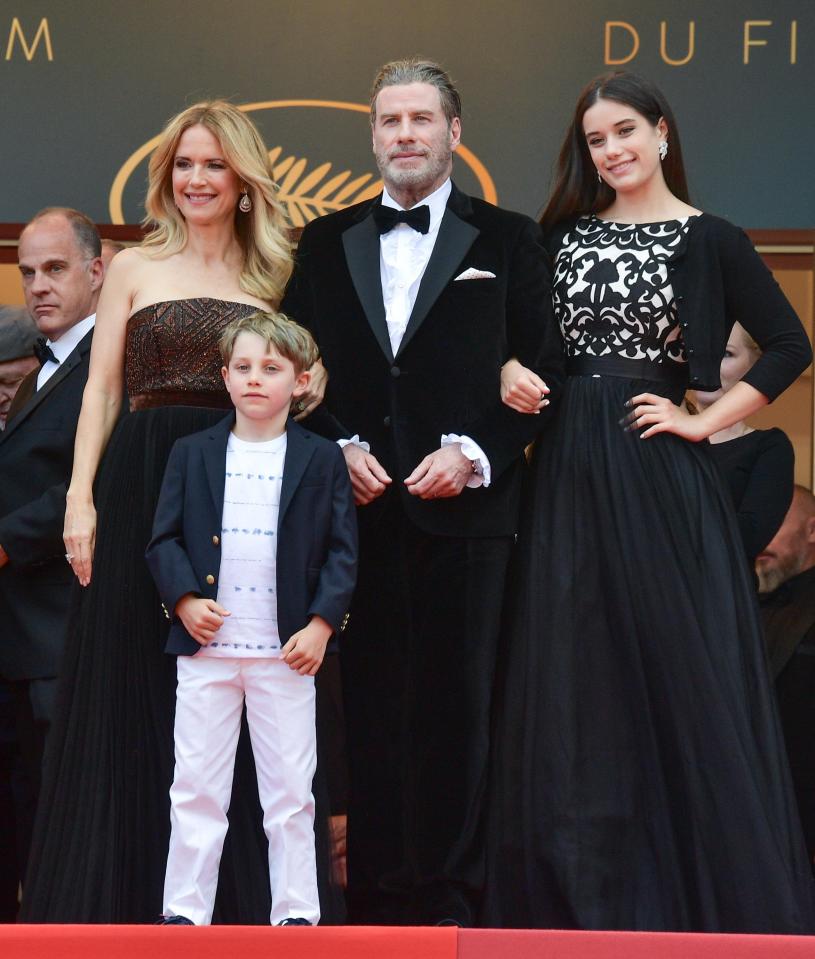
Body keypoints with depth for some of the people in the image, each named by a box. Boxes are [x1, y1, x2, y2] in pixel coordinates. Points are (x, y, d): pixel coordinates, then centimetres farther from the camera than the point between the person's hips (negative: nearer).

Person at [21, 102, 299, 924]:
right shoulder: (135, 268, 7)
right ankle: (125, 889, 8)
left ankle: (233, 890, 11)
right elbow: (102, 391, 4)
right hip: (145, 485, -1)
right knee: (132, 689, 1)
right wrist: (81, 500, -6)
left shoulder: (271, 279, 11)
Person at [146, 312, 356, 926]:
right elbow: (165, 540, 6)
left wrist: (322, 624, -9)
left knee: (291, 788, 4)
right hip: (206, 646, 1)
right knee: (196, 787, 5)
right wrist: (184, 598, -11)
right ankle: (185, 910, 11)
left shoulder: (323, 460, 3)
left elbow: (342, 551, 1)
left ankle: (297, 913, 11)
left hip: (288, 649, -1)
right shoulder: (192, 454, 6)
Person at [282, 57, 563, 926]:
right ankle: (377, 888, 8)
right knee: (370, 700, 2)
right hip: (360, 505, 2)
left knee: (458, 702, 0)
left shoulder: (506, 240, 6)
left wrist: (473, 453, -9)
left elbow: (542, 368, 3)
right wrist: (340, 449, -3)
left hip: (464, 506, -2)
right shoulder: (325, 243, 13)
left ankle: (450, 892, 7)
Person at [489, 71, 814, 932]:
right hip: (568, 468, 4)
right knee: (573, 668, 6)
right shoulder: (564, 230, 9)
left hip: (656, 471, -4)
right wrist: (510, 372, -4)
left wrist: (705, 420, -9)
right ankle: (584, 885, 15)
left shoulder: (707, 239, -1)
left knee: (674, 659, -1)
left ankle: (694, 887, 10)